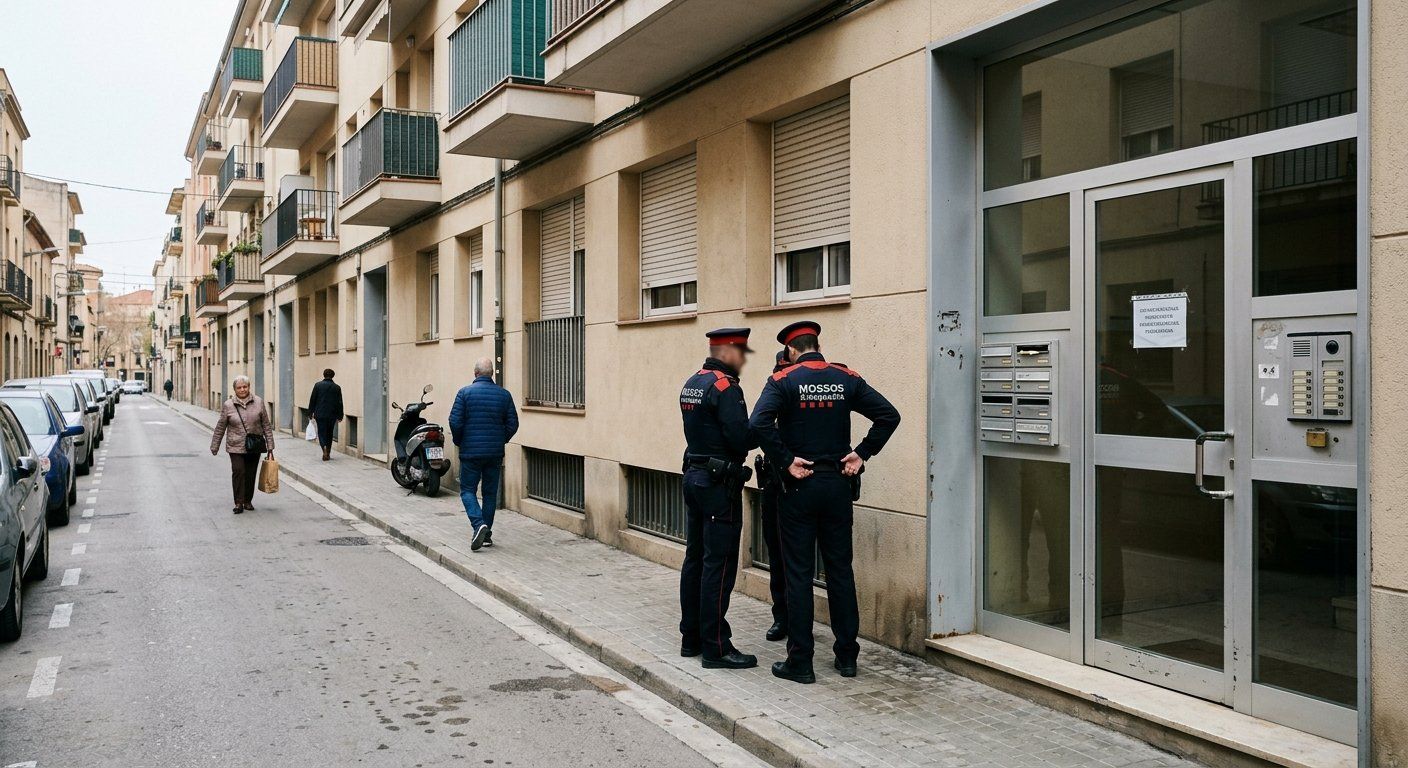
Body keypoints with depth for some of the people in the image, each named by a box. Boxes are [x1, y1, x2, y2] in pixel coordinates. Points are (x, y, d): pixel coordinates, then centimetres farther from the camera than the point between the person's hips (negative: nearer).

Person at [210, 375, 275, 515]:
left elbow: (266, 425, 4)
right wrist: (214, 447, 10)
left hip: (254, 447, 2)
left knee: (251, 474, 7)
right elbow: (220, 428, 7)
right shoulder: (228, 405, 0)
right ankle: (239, 502, -7)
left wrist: (270, 447, 1)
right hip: (236, 447, -1)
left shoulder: (258, 402, 2)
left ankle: (248, 501, 23)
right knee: (238, 472, -13)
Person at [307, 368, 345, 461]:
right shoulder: (337, 387, 2)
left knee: (321, 433, 2)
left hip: (320, 414, -2)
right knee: (329, 433, 13)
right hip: (332, 415, 2)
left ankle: (324, 449, -24)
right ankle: (328, 454, 17)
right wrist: (339, 416, 10)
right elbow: (340, 403, 3)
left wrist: (311, 413, 7)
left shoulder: (318, 385, -2)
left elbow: (312, 400, 0)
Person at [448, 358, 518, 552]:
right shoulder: (504, 394, 2)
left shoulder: (465, 392, -7)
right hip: (495, 453, 3)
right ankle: (487, 534, 14)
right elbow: (513, 423, 2)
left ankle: (478, 524, -16)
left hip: (470, 451, -3)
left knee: (468, 490, 5)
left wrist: (459, 441, 7)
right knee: (490, 492, 11)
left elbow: (455, 421, -10)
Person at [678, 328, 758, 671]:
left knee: (695, 559, 14)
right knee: (719, 565, -5)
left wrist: (752, 428, 8)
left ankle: (691, 637, 22)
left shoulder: (691, 384, 13)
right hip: (720, 485, -10)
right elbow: (740, 439, -24)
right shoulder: (725, 387, -16)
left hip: (694, 476, 10)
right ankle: (716, 648, -1)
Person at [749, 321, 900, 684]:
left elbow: (758, 423, -22)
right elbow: (889, 415, -3)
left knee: (798, 574, 3)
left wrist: (786, 461, -14)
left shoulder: (783, 380, -6)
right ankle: (847, 656, 19)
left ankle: (800, 661, 6)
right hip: (839, 485, 3)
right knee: (840, 570, 12)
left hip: (800, 487, -3)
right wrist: (862, 453, -1)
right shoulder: (847, 378, 3)